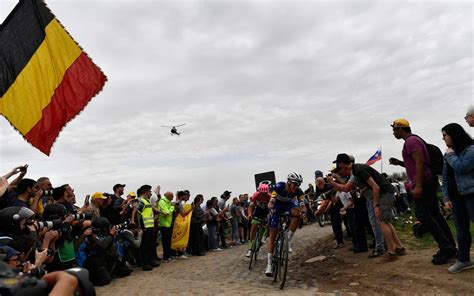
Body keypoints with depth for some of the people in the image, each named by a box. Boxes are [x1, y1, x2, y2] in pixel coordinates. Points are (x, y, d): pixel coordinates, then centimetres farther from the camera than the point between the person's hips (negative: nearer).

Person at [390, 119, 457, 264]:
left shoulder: (411, 141, -12)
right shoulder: (414, 139, 21)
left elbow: (420, 162, -22)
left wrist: (418, 186, -27)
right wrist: (399, 163, 17)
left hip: (423, 182, -11)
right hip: (428, 181, 11)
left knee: (422, 214, -11)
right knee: (435, 214, 10)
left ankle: (446, 248, -9)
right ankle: (450, 247, 12)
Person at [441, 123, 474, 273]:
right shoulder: (449, 155, 15)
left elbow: (461, 167, -24)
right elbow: (445, 177, 14)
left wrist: (451, 155, -8)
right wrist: (446, 197, 8)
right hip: (455, 196, 7)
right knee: (461, 229, 9)